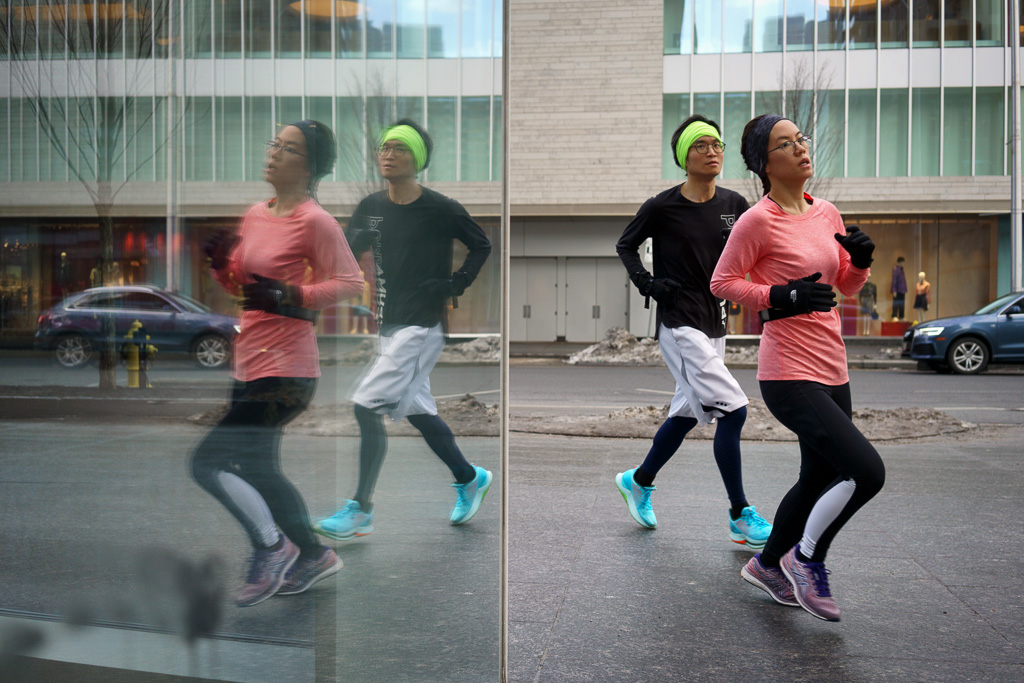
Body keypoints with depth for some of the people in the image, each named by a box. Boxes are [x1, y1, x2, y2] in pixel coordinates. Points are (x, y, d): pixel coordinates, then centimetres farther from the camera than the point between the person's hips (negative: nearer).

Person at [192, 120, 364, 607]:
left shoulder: (315, 221, -13)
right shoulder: (254, 215, 11)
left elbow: (351, 283, -17)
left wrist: (287, 296, -23)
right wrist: (222, 262, -1)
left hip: (284, 370, -9)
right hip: (249, 363, 9)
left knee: (208, 460, -9)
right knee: (257, 470, 19)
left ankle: (271, 544, 10)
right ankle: (313, 555, 36)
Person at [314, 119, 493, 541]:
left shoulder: (441, 210, -9)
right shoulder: (371, 208, 7)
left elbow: (481, 245, 4)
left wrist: (456, 285, -8)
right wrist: (356, 240, -14)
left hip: (423, 325, -7)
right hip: (390, 325, 7)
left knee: (368, 405, -13)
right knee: (416, 410, 15)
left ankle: (360, 510, -2)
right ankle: (470, 478, 35)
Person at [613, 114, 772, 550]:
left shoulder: (733, 205, 5)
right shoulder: (662, 207, -8)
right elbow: (625, 245, 5)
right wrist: (646, 283, -8)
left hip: (715, 322, 7)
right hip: (679, 324, -7)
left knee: (687, 412, 15)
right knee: (732, 410, -13)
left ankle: (638, 481, 36)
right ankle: (741, 518, -1)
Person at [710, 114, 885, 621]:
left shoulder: (827, 213, 9)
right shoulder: (759, 220, -11)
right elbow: (722, 282, -8)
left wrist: (861, 260, -2)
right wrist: (781, 299, -19)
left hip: (832, 371, 8)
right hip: (789, 375, -8)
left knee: (819, 481, 18)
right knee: (866, 471, -16)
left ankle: (766, 565, 39)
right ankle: (806, 559, 9)